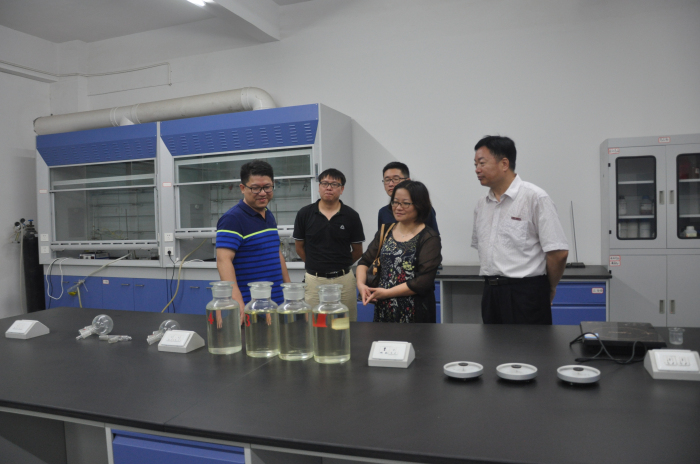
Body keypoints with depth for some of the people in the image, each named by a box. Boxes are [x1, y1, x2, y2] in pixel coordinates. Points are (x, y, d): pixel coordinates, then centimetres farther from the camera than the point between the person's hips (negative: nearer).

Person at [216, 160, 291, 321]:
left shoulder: (270, 216, 12)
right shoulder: (232, 219, -13)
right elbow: (223, 261, -24)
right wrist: (237, 302, -36)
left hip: (277, 303, 8)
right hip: (249, 308, -7)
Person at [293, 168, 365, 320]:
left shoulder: (351, 216, 0)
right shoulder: (304, 214, 1)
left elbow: (357, 251, 8)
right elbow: (299, 246, 10)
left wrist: (340, 266, 11)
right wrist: (316, 265, 10)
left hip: (344, 279, 0)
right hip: (314, 279, 0)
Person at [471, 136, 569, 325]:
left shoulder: (535, 197, -9)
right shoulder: (481, 205, 11)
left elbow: (558, 252, -11)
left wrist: (549, 288, 0)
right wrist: (492, 279, 12)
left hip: (526, 293, -6)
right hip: (491, 292, 6)